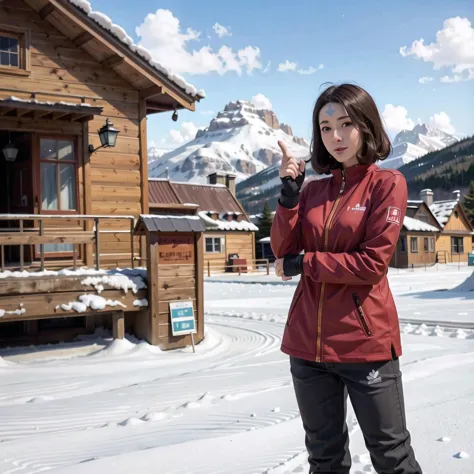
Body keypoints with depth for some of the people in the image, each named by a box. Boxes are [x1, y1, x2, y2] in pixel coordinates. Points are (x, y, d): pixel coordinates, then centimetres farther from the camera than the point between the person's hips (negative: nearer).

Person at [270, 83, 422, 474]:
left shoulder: (387, 183, -4)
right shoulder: (312, 190, 10)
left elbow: (373, 263, -14)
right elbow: (284, 251, 0)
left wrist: (303, 264, -8)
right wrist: (290, 191, -9)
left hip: (366, 342, -5)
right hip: (309, 343, 5)